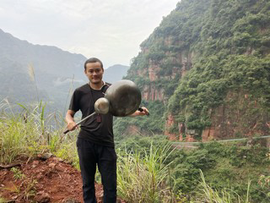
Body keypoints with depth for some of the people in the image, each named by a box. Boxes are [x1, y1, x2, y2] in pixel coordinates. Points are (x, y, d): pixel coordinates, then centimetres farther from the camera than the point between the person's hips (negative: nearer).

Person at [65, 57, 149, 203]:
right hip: (85, 143, 0)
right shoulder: (80, 92, 0)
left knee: (110, 184, 6)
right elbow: (69, 113, 6)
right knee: (88, 183, 12)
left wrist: (139, 112, -12)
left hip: (106, 144, 1)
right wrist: (70, 122, -18)